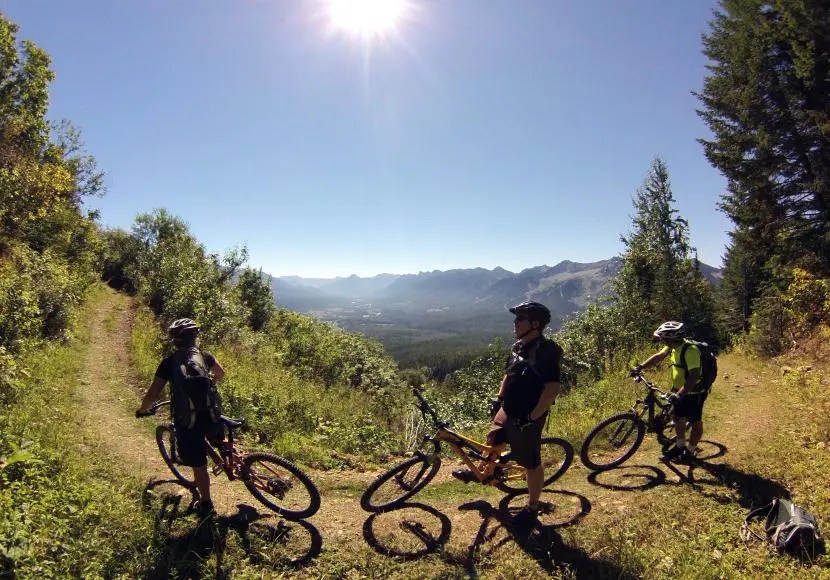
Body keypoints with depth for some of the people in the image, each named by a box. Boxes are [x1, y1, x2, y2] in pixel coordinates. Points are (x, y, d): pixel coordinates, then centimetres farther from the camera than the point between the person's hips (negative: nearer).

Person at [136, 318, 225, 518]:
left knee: (199, 465, 12)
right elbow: (220, 373, 25)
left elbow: (153, 395, -6)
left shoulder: (169, 362, -3)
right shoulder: (204, 356, 6)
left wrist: (142, 410, 14)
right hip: (210, 414, 2)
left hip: (186, 420, -2)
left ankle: (206, 505, 24)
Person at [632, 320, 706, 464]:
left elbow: (694, 375, -35)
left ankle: (690, 451, 21)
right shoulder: (673, 346, -5)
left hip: (694, 392, -9)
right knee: (679, 419, 19)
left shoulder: (690, 350, -31)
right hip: (679, 390, 9)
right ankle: (680, 446, 35)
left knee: (695, 422, 9)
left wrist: (680, 394, -40)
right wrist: (640, 367, -6)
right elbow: (658, 356, 4)